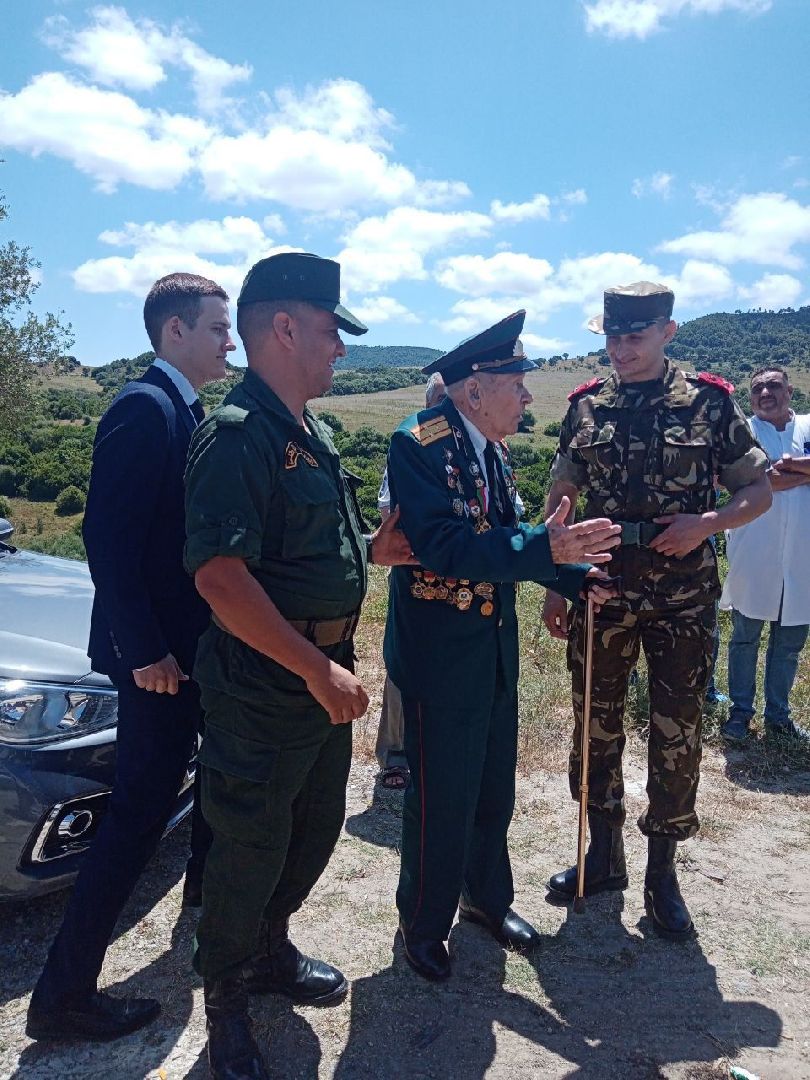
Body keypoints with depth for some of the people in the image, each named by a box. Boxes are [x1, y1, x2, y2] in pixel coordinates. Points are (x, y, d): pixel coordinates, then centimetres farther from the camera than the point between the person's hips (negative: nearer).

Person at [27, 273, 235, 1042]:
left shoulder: (185, 410, 11)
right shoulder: (144, 406, -18)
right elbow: (108, 538, -24)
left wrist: (206, 639, 11)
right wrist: (145, 650, -23)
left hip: (196, 640, 10)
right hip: (159, 650, -10)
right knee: (140, 810, -2)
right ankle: (65, 993, 13)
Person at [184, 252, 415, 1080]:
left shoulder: (310, 434, 11)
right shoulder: (236, 435, -19)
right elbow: (220, 576, -27)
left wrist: (370, 549, 3)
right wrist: (318, 669, -24)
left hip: (322, 675, 9)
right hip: (262, 686, -9)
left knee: (316, 828, 22)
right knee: (251, 848, 8)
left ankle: (269, 951, 46)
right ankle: (224, 1000, 34)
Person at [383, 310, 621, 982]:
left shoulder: (491, 450, 8)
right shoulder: (418, 444, -18)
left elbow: (504, 542, 11)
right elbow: (443, 547, -29)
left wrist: (574, 574, 0)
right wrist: (542, 548, -34)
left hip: (495, 649, 8)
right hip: (440, 655, -8)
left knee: (494, 789, 21)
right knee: (441, 798, 7)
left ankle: (487, 897, 44)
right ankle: (424, 924, 31)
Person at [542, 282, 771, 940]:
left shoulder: (709, 401, -1)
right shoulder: (586, 407, 5)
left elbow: (759, 491, 2)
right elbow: (561, 500, 8)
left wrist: (706, 523, -17)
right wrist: (553, 584, 3)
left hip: (684, 595, -2)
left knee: (677, 732, 4)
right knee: (596, 724, 11)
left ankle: (662, 872, 22)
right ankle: (603, 854, 30)